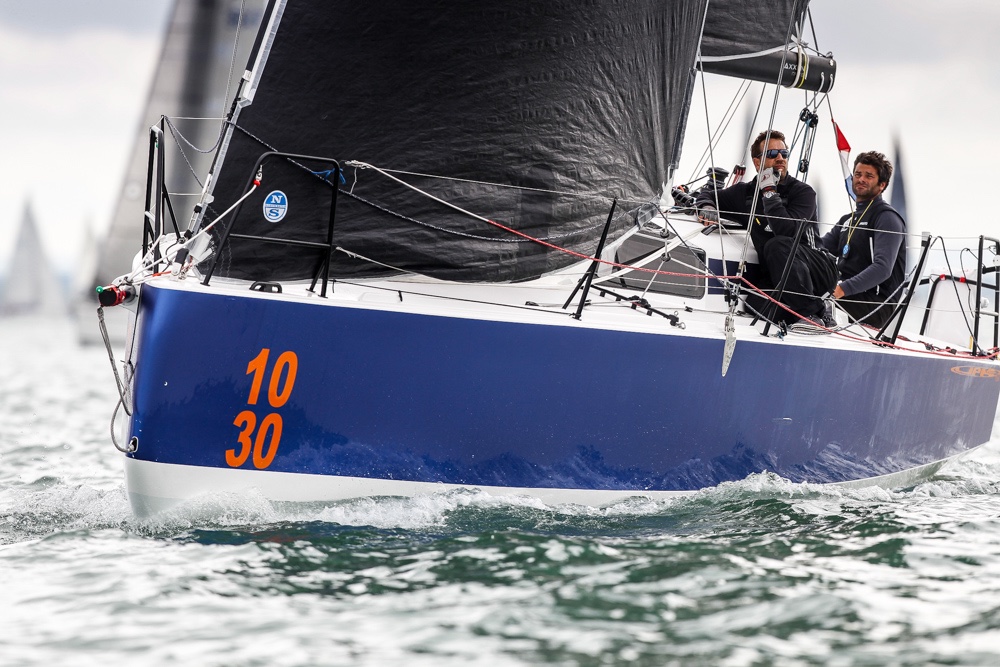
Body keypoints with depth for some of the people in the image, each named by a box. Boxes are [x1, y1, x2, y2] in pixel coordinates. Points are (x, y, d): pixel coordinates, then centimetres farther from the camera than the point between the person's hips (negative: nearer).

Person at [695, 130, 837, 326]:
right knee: (755, 300, -31)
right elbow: (707, 194, 24)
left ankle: (812, 312, -28)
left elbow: (787, 231, -22)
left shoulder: (803, 192, -5)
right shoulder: (746, 193, 10)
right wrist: (706, 208, -1)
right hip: (775, 275, 3)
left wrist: (769, 192, -17)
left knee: (778, 245, -34)